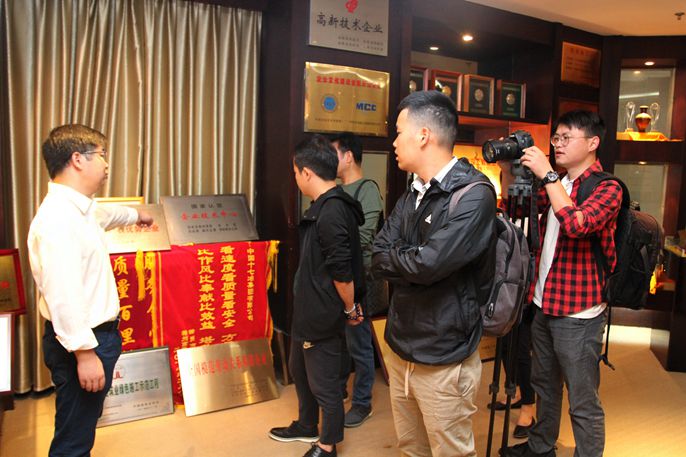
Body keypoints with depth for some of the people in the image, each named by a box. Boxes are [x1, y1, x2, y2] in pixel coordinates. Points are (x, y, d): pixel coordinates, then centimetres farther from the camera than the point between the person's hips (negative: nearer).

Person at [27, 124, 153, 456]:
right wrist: (84, 353, -27)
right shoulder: (58, 219, -24)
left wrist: (135, 215, 52)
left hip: (97, 333, 10)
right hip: (82, 343, -10)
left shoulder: (79, 208, 9)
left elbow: (103, 214, 34)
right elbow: (62, 295, -29)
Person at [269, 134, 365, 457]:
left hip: (323, 316, -11)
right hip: (308, 310, 11)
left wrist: (350, 309, -12)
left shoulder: (331, 213, -26)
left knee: (324, 383, 8)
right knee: (300, 369, 26)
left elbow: (342, 271, -26)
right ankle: (306, 426, 47)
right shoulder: (325, 207, 7)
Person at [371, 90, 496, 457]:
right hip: (401, 349, 7)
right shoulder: (412, 195, 9)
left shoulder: (473, 195, -17)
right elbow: (378, 257, 1)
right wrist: (412, 263, -16)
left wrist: (392, 257, -8)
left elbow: (428, 263, -26)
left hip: (443, 360, -7)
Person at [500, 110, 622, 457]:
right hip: (545, 305, 8)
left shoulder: (606, 188, -12)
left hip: (577, 314, -8)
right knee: (544, 385, 24)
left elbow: (577, 224, -30)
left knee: (582, 402, 2)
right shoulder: (556, 185, 12)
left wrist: (547, 175, -25)